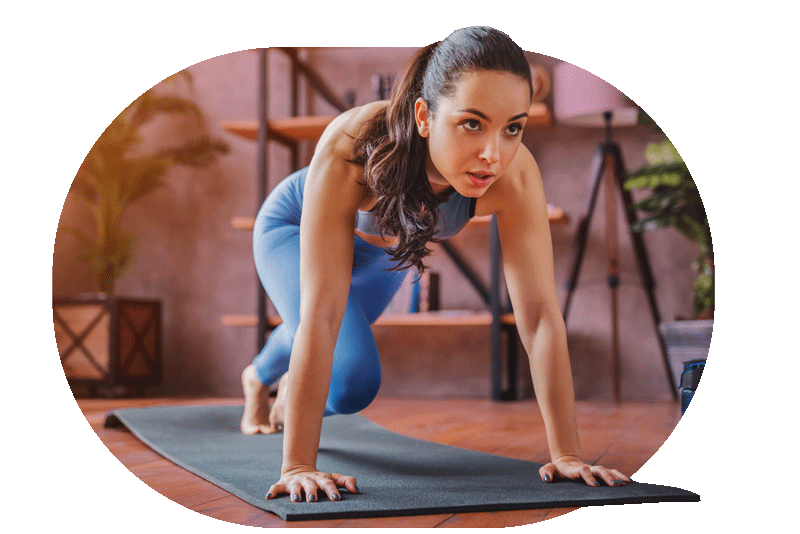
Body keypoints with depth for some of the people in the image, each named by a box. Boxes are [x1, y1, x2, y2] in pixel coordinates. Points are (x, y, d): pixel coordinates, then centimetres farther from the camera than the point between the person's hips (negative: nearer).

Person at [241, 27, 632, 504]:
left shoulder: (515, 175, -40)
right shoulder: (350, 147, -48)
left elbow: (540, 314, -36)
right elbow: (321, 315, -48)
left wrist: (566, 454, -37)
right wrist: (298, 466, -48)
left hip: (384, 248, 4)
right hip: (295, 228, -4)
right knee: (353, 383, -22)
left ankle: (259, 378, 67)